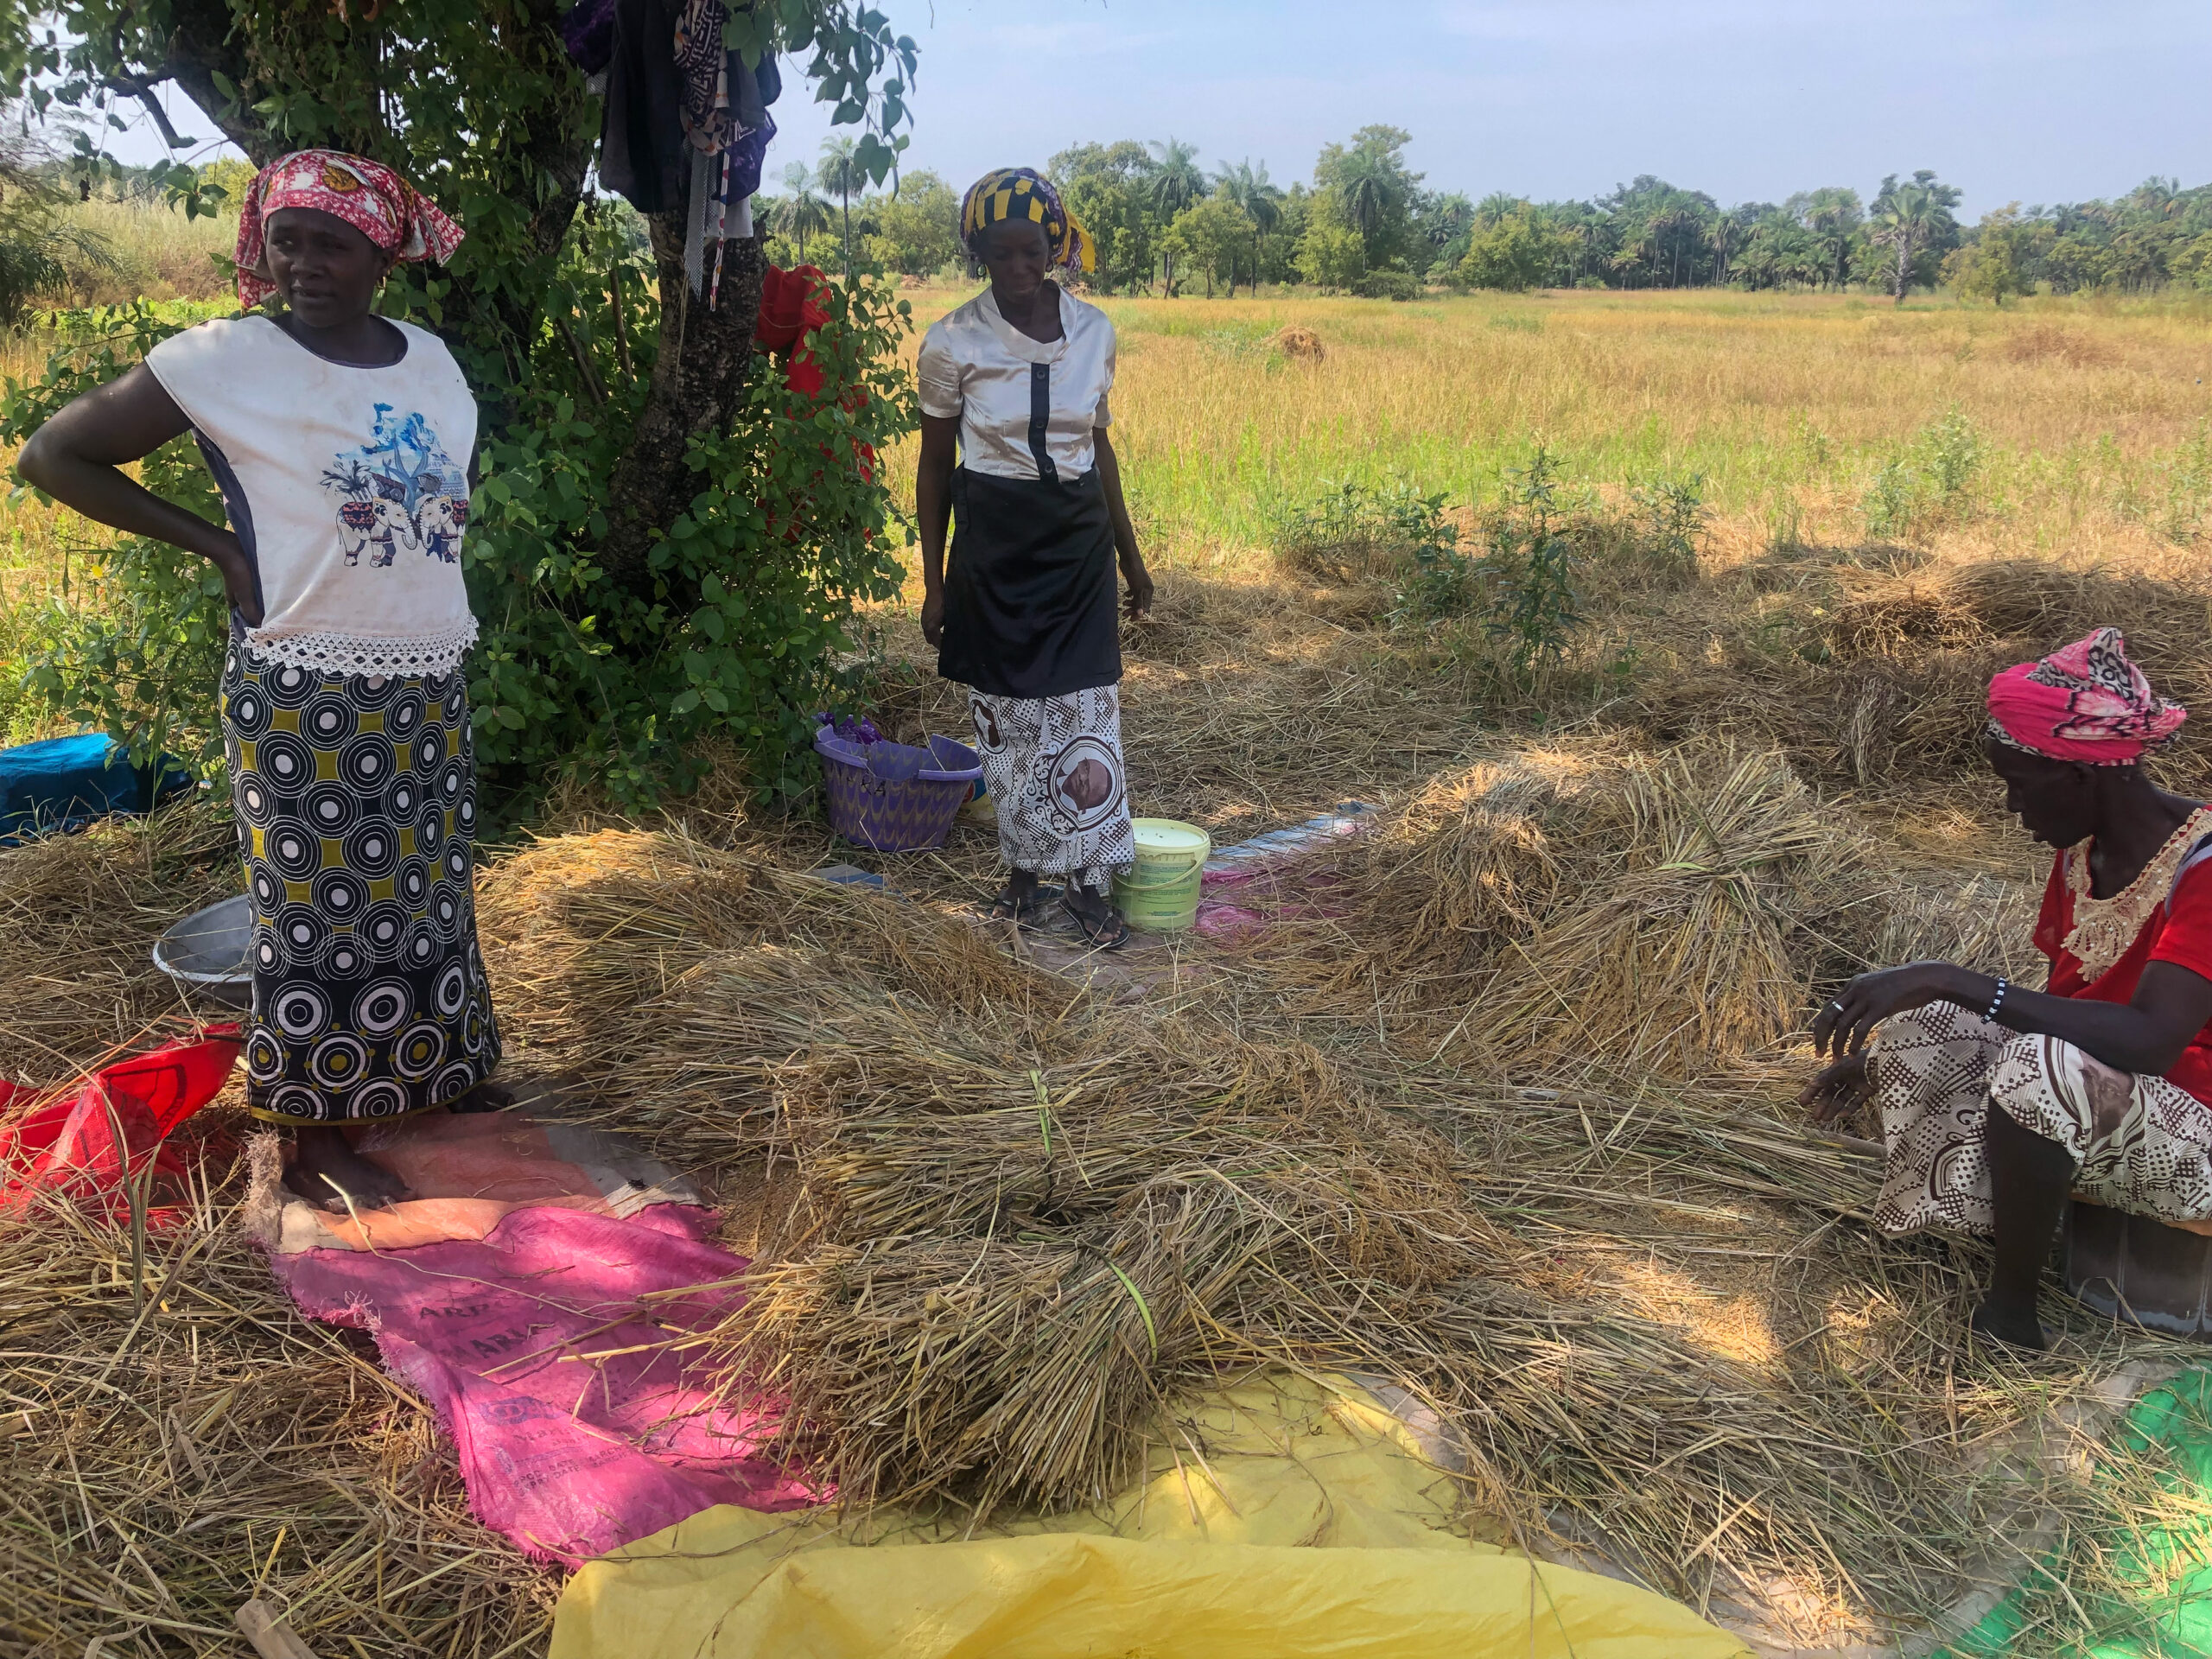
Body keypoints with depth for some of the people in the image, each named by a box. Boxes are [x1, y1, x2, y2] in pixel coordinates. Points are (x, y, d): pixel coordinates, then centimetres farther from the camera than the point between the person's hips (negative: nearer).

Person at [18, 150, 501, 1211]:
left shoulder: (431, 361, 5)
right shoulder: (223, 360, -11)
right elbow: (54, 457, -5)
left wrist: (447, 613, 8)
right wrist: (214, 543, -10)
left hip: (428, 686, 6)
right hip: (301, 695, -5)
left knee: (424, 893, 17)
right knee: (316, 911, 3)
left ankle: (433, 1073, 37)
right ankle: (316, 1140, 16)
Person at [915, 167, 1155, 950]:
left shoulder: (1095, 331, 1)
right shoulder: (953, 342, -8)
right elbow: (934, 464, 0)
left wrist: (1130, 555, 15)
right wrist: (933, 582, 0)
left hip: (1078, 541, 2)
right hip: (993, 545, -2)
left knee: (1087, 711, -1)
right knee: (1006, 716, 7)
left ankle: (1088, 879, 12)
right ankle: (1024, 871, 24)